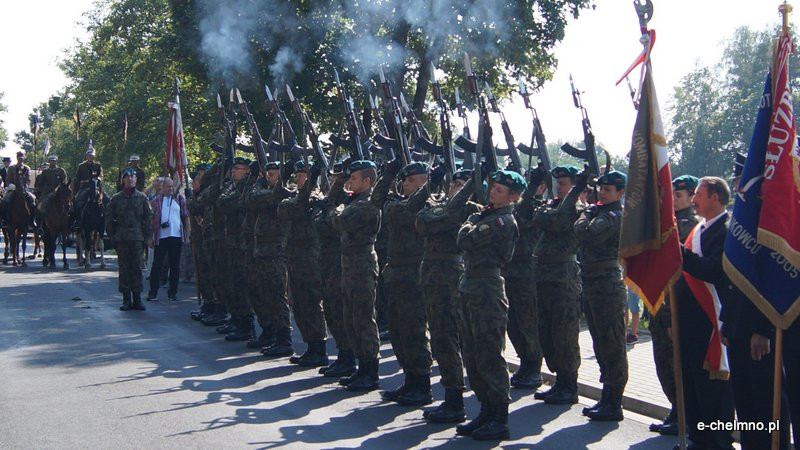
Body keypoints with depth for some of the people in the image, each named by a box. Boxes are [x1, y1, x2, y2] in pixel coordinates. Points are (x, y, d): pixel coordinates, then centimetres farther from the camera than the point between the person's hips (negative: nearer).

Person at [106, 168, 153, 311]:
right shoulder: (116, 198, 5)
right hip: (121, 239, 0)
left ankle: (137, 298, 5)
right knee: (124, 268, 2)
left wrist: (148, 236, 2)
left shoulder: (142, 198, 7)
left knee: (136, 267, 1)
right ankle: (126, 299, 7)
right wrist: (112, 235, 2)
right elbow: (109, 218, 8)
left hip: (137, 238, 0)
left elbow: (148, 217, 8)